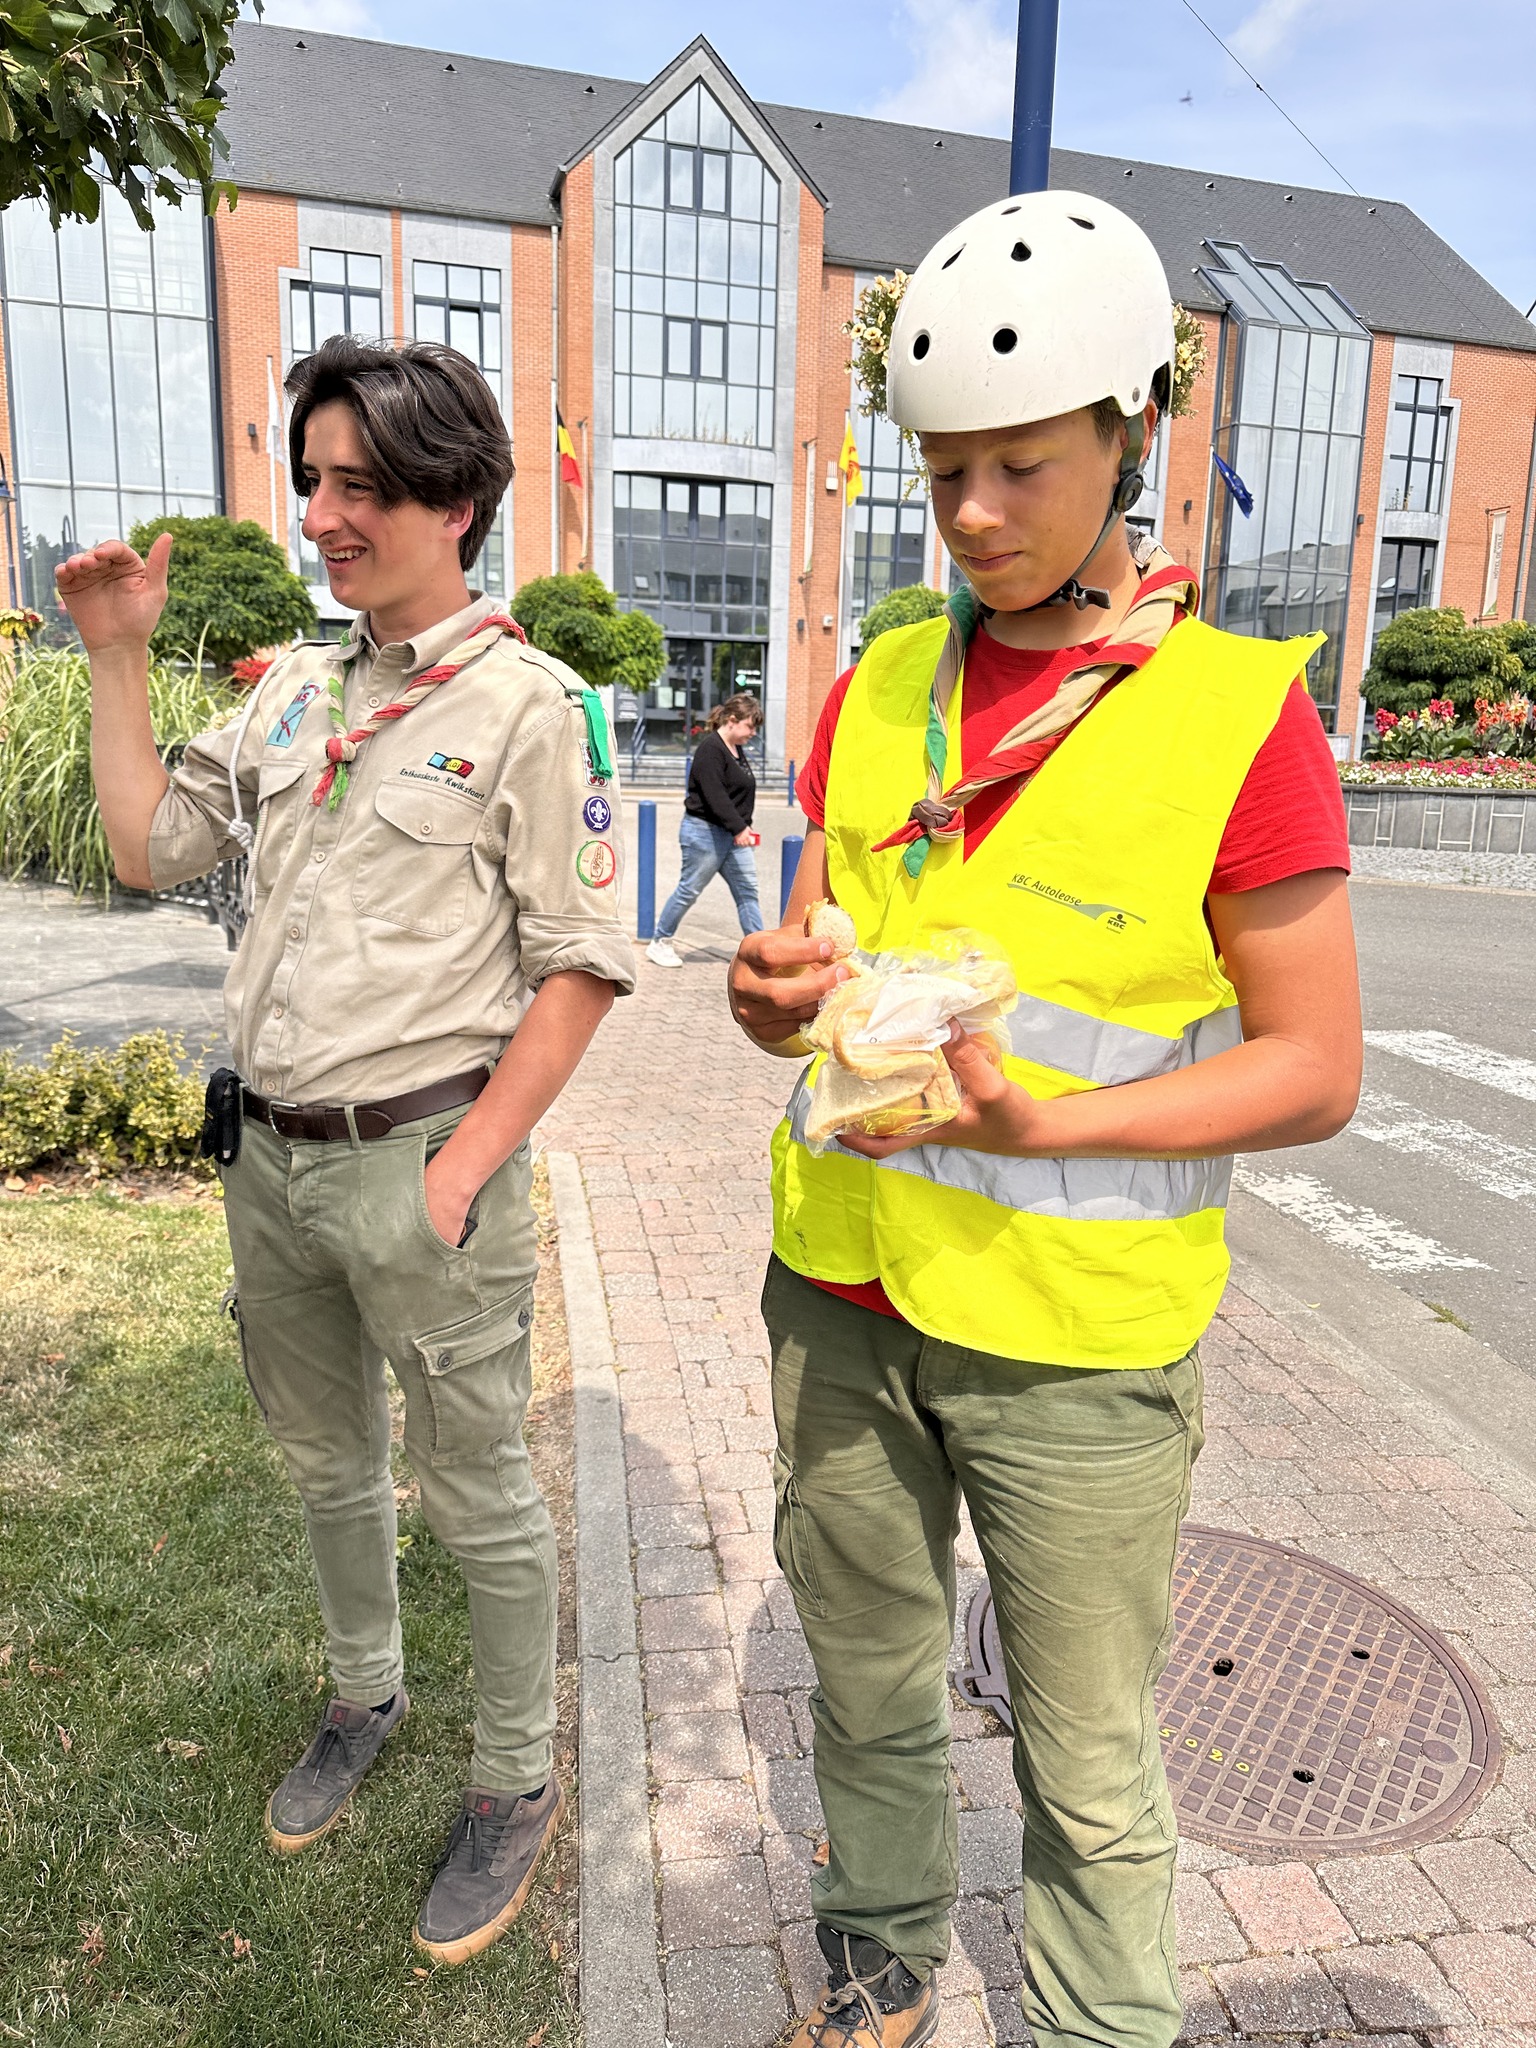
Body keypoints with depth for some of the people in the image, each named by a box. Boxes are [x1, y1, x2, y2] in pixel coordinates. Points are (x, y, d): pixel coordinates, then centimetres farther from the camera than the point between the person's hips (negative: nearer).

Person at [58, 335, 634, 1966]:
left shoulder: (525, 703, -10)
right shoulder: (293, 687, 9)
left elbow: (582, 966, -13)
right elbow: (149, 849, 14)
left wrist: (462, 1173, -17)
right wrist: (117, 659, 8)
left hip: (417, 1159, -6)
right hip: (268, 1154, 7)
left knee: (475, 1493, 9)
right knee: (324, 1460, 23)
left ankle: (517, 1783, 32)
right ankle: (365, 1697, 48)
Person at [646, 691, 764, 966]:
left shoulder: (737, 749, 14)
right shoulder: (710, 750, -16)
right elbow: (715, 796, -24)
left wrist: (743, 826, 13)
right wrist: (738, 828, -27)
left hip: (732, 833, 9)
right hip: (704, 832, -9)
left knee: (747, 890, 5)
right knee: (689, 890, 1)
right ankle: (659, 943, 16)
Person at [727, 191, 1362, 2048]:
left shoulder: (1235, 708, -11)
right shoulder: (882, 686, 4)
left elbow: (1313, 1070, -11)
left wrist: (1039, 1126, -25)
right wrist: (781, 991, -15)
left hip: (1073, 1336, -4)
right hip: (842, 1289, 5)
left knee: (1089, 1770, 13)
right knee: (865, 1683, 23)